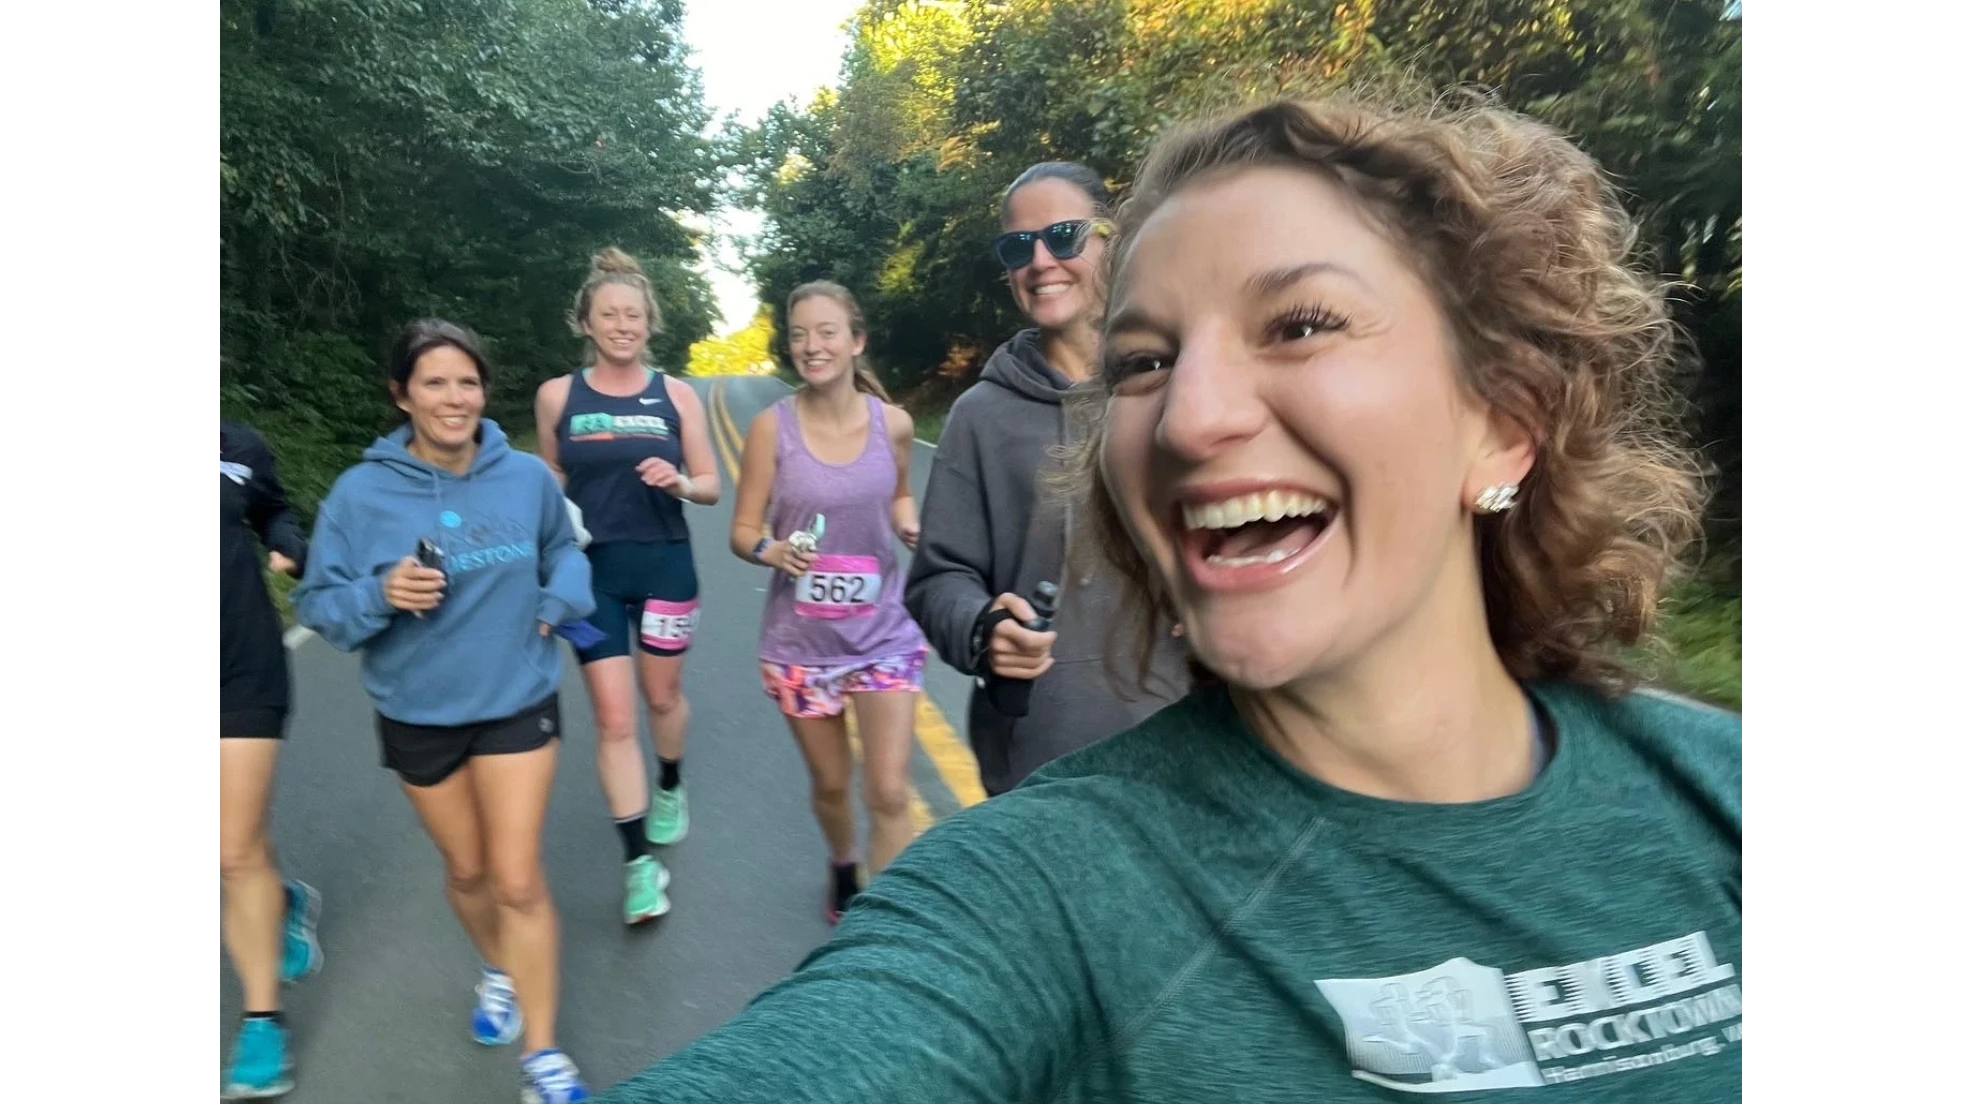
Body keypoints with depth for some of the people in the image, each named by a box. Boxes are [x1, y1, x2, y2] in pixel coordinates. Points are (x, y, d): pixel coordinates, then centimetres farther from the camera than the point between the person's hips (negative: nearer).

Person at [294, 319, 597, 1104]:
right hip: (417, 713, 1)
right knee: (466, 869, 20)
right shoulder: (361, 492, -14)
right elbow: (318, 604, -8)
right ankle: (499, 974, 50)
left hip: (517, 702, -1)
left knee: (518, 881, -2)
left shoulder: (527, 478, -9)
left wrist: (559, 602, -8)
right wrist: (381, 593, -28)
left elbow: (563, 552, 11)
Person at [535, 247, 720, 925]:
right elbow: (550, 482, 10)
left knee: (662, 696, 17)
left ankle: (670, 787, 48)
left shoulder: (676, 395, -1)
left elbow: (711, 487, 3)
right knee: (614, 718, -2)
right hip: (593, 570, 0)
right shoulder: (557, 395, -1)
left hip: (665, 564, 1)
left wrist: (680, 483, -19)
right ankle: (640, 861, 8)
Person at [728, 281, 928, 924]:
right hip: (801, 642, 0)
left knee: (889, 795, -5)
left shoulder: (893, 423, -6)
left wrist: (909, 523, -9)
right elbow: (742, 530, -6)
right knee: (830, 785, 18)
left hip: (885, 634, 0)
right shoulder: (772, 426, -11)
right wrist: (769, 550, -28)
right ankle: (843, 868, 50)